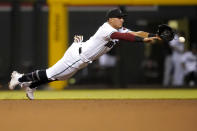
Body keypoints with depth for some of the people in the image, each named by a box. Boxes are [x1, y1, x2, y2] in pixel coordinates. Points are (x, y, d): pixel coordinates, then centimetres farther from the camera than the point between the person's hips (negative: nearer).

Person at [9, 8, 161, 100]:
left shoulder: (120, 30, 2)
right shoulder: (106, 29, -27)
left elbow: (135, 33, -5)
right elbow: (123, 36, -42)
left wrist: (153, 36, -18)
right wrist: (143, 39, -48)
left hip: (83, 60, 9)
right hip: (77, 55, -9)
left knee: (60, 76, 18)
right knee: (52, 73, -1)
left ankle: (30, 85, 33)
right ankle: (20, 78, 15)